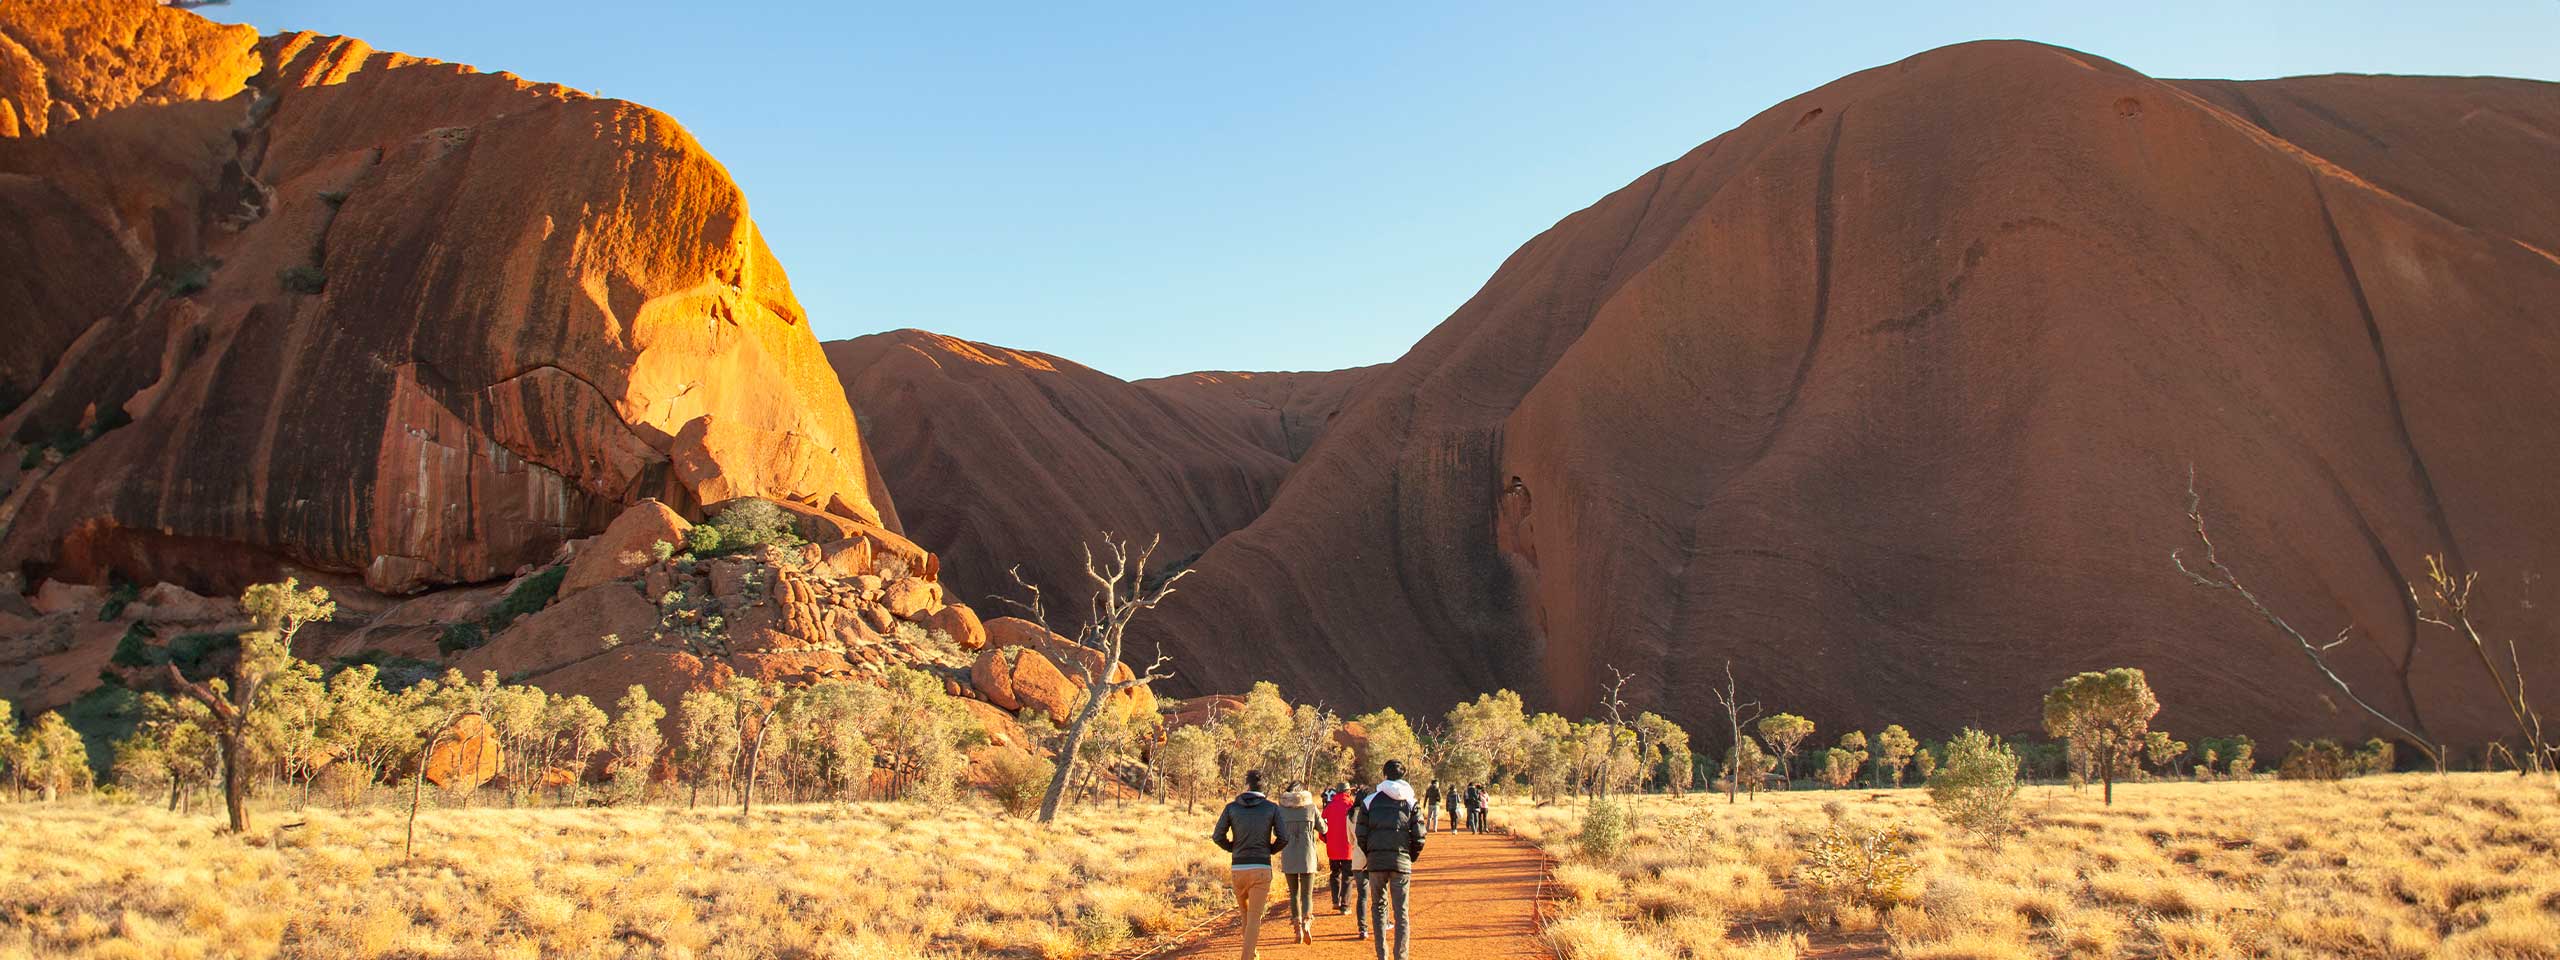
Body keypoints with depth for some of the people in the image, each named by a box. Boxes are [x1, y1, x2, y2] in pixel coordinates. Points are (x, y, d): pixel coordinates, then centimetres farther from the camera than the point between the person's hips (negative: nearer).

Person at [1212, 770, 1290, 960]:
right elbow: (1283, 838, -6)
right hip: (1262, 869, -2)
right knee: (1254, 918, -1)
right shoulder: (1272, 808, 0)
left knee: (1244, 910, 27)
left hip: (1238, 868, 2)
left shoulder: (1231, 807, 2)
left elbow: (1218, 837, -1)